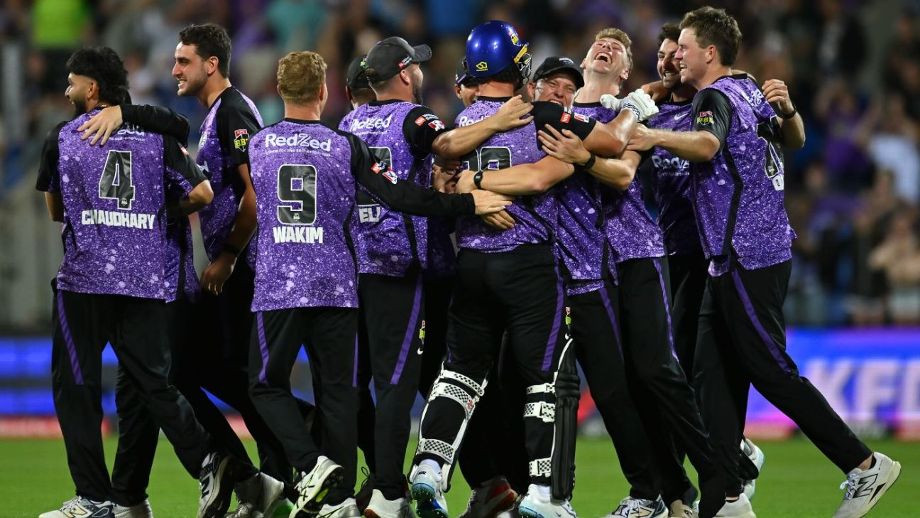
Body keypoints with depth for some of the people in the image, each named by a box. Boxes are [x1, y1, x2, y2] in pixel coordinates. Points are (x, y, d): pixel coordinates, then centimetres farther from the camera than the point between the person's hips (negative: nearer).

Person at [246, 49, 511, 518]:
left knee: (268, 384, 10)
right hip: (336, 286, 1)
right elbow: (397, 196, -7)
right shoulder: (345, 146, -1)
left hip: (278, 285, -1)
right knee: (337, 390, 7)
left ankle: (311, 464, -11)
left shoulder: (258, 145, 4)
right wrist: (467, 203, -2)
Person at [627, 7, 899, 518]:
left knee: (771, 370, -6)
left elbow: (707, 144, -36)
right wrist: (787, 111, 14)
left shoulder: (715, 96, -12)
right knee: (715, 373, 7)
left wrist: (657, 137, -52)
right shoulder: (748, 92, 16)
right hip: (734, 260, 10)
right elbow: (795, 139, 33)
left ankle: (865, 465, -1)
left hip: (746, 258, -10)